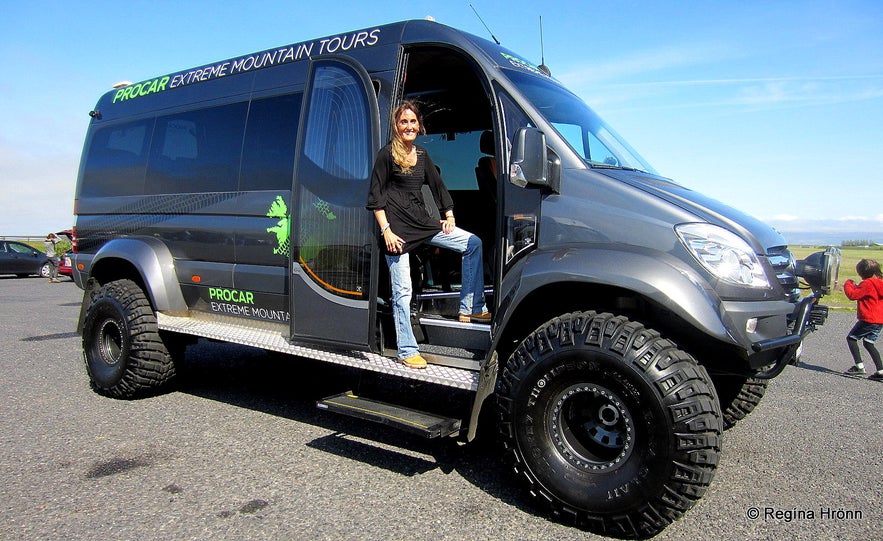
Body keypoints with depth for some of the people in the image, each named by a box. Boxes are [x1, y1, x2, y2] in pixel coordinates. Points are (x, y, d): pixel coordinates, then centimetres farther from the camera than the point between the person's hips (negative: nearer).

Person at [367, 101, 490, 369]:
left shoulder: (422, 155, 14)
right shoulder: (387, 154, -4)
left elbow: (438, 186, 22)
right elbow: (375, 196, -6)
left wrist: (449, 215, 11)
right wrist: (386, 231, -13)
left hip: (422, 221, 7)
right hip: (397, 226, -6)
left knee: (473, 244, -2)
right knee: (402, 291, -5)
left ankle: (470, 308, 3)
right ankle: (407, 350, 5)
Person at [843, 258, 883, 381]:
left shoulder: (867, 283, -14)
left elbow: (852, 295, -16)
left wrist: (848, 284, 0)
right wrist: (855, 286, 20)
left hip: (868, 319, -9)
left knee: (851, 338, 0)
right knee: (868, 343, 15)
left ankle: (859, 366, -6)